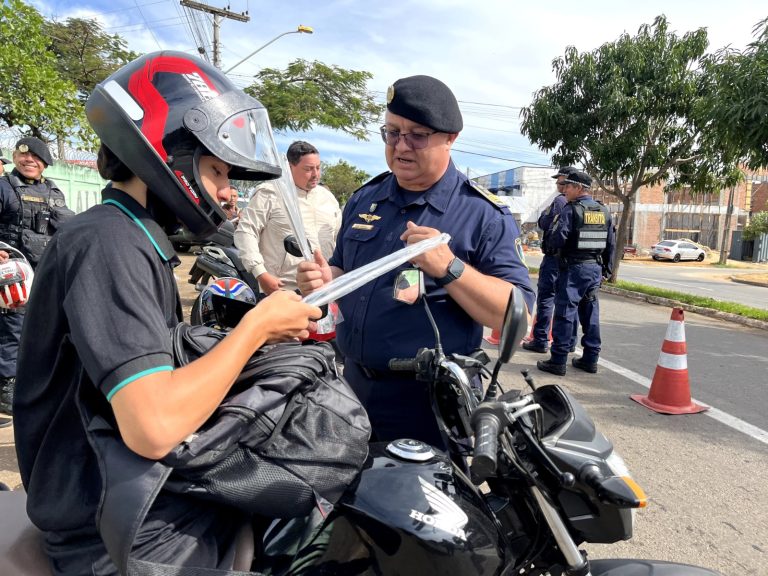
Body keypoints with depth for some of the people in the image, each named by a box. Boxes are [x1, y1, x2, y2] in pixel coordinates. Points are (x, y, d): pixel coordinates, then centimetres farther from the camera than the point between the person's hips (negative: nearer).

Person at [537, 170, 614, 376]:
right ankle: (590, 359, 20)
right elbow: (611, 244, 14)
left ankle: (558, 361, -2)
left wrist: (553, 226, 3)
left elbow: (555, 241, -17)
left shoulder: (571, 210, -10)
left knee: (565, 313, -4)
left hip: (574, 268, -7)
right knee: (590, 313, 13)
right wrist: (606, 270, 20)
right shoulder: (604, 212, 11)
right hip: (596, 268, 7)